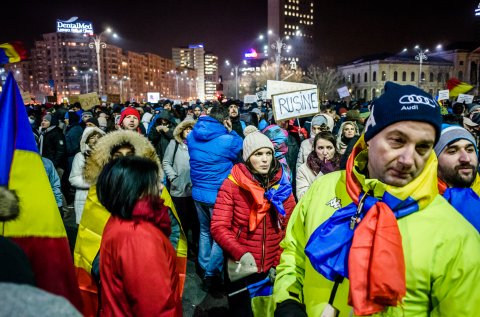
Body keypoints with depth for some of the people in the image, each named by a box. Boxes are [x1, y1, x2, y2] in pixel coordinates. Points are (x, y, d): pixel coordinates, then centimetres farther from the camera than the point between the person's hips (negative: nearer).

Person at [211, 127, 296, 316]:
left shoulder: (282, 186, -3)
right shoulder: (232, 185, -11)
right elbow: (218, 227, -16)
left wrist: (279, 263, -8)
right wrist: (240, 253, -29)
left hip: (272, 269, 3)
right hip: (242, 268, -2)